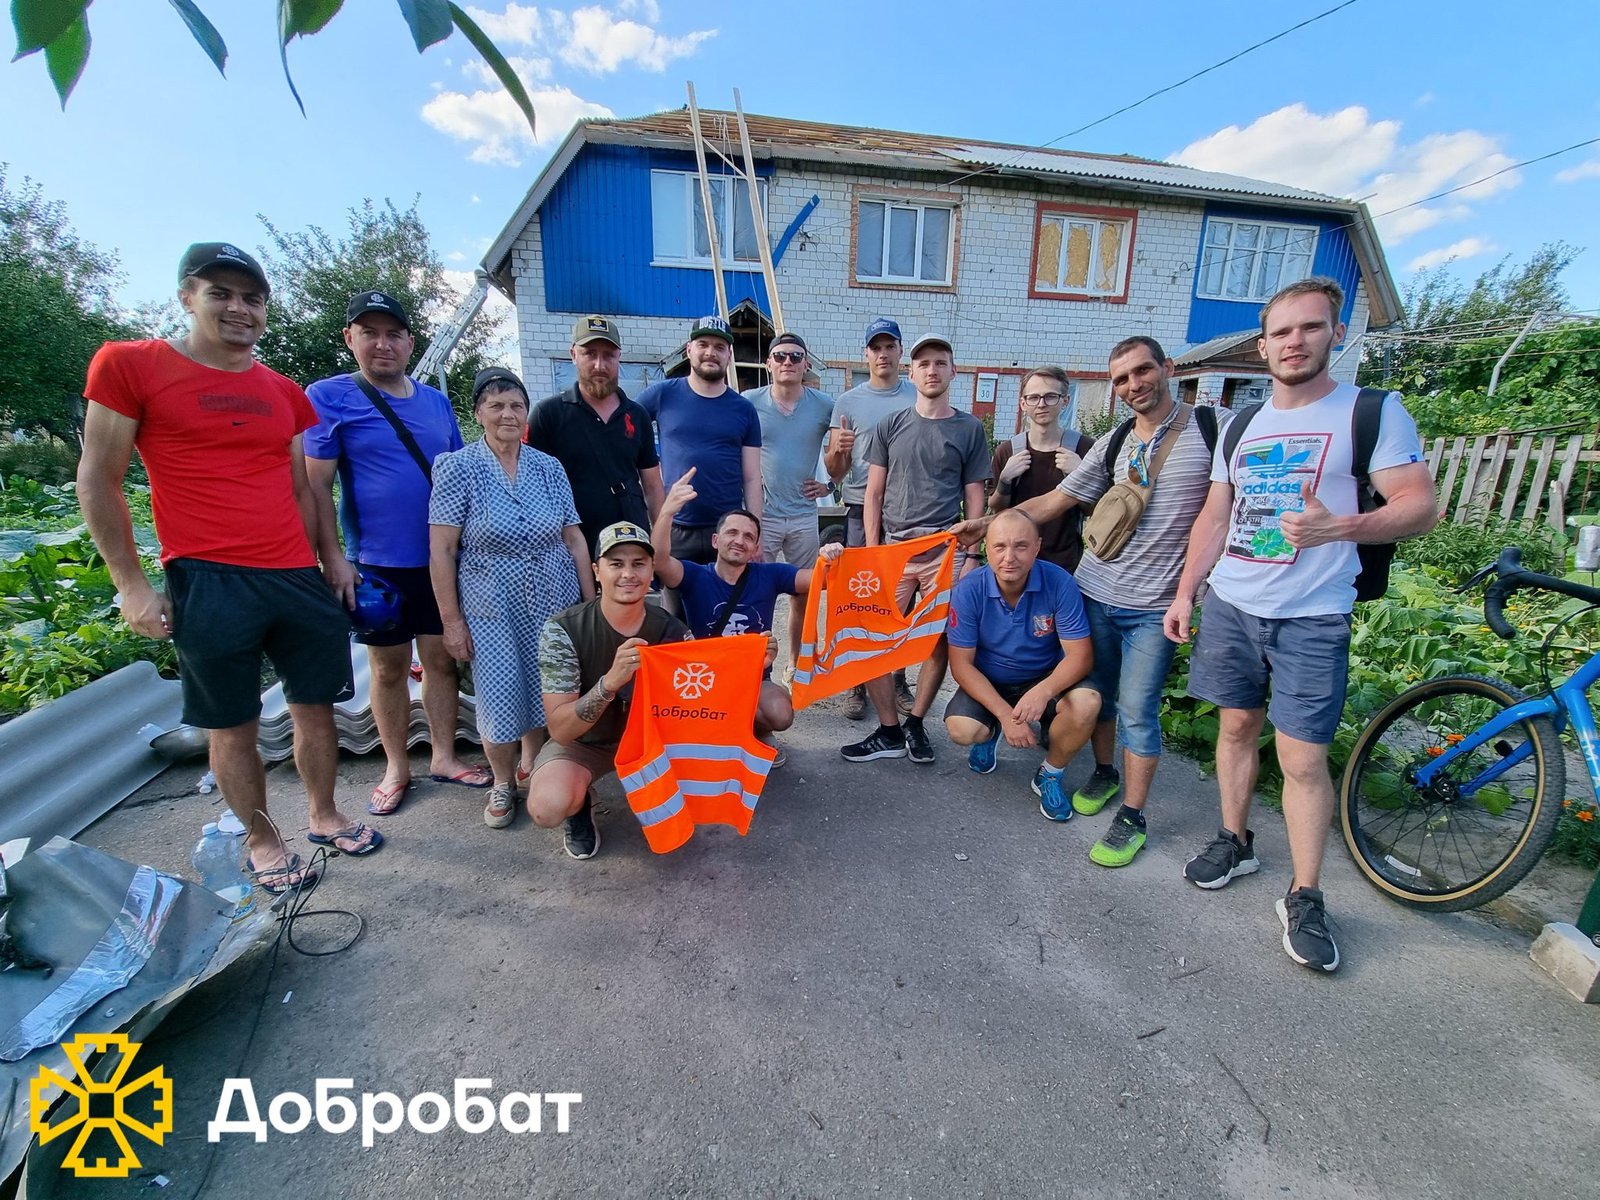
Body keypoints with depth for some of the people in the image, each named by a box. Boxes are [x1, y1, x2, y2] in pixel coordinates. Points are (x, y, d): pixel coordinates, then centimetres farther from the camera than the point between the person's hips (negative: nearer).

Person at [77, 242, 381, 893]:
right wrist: (132, 584, -5)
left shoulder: (284, 392, 12)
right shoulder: (129, 365, -1)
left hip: (299, 579, 4)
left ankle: (325, 816, 30)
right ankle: (261, 840, 25)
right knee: (233, 726, 7)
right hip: (208, 585, -4)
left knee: (315, 706, 12)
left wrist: (332, 557, 11)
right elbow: (98, 482, -1)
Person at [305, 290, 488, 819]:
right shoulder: (328, 397, -4)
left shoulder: (436, 401, 9)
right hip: (377, 562, -3)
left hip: (440, 559, 3)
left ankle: (443, 756, 24)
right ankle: (396, 768, 25)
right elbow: (317, 485, -7)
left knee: (442, 658, 9)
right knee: (389, 668, 9)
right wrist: (335, 560, -12)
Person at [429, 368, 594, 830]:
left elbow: (573, 537, 6)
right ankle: (502, 783, 28)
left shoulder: (549, 467, 4)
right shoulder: (457, 468, -5)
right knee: (500, 700, 3)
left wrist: (590, 601, 3)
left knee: (546, 695, 10)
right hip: (492, 610, -2)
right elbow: (441, 550, -7)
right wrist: (451, 620, -9)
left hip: (553, 604, 3)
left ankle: (532, 767, 36)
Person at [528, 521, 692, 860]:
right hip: (583, 742, -2)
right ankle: (580, 801, 6)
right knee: (547, 808, -31)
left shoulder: (672, 630, -15)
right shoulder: (564, 629, -23)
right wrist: (610, 682, -45)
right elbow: (560, 731, -26)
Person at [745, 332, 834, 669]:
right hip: (760, 514, -2)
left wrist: (829, 482, 4)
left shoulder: (824, 405, 4)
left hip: (804, 516, 2)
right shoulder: (749, 402, 0)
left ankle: (796, 663, 26)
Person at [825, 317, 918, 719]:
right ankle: (857, 684, 13)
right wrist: (837, 450, -17)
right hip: (861, 511, 0)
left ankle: (898, 680, 19)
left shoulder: (920, 398, 7)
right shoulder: (847, 402, 7)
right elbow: (835, 472, 5)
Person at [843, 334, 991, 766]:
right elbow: (874, 494, 9)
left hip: (945, 550, -1)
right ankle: (889, 731, 10)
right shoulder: (891, 426, 10)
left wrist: (969, 554, 0)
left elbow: (974, 498, 8)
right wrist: (871, 551, 1)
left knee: (939, 642, 3)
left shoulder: (970, 429, 9)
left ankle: (916, 723, 21)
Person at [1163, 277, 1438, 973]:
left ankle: (1304, 898, 13)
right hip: (1228, 605, 5)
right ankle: (1235, 843, 30)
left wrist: (1338, 526, -28)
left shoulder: (1374, 412, -2)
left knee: (1303, 758, -2)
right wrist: (1184, 593, 8)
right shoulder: (1240, 427, 12)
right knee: (1237, 727, 13)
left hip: (1311, 619, -4)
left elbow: (1421, 507, -8)